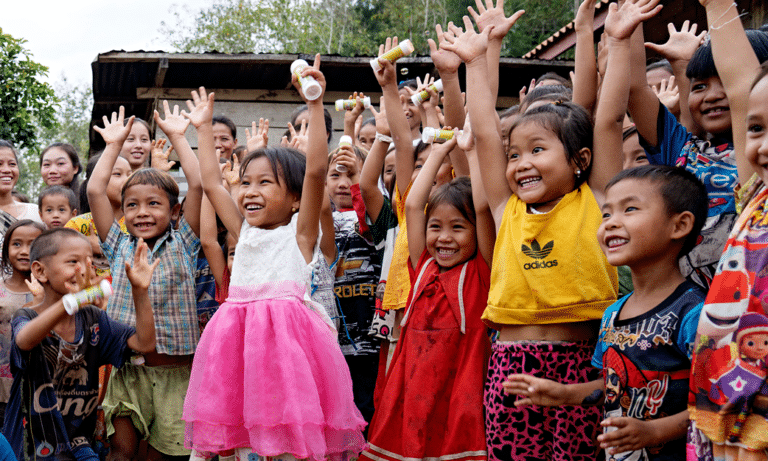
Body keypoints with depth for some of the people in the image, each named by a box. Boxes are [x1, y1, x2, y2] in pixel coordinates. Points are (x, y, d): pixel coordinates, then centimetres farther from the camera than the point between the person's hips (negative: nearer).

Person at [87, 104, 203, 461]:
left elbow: (197, 184, -4)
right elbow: (95, 190, 5)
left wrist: (177, 136, 1)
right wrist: (113, 144, 10)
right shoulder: (119, 247, 9)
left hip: (174, 370, -1)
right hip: (126, 368, 1)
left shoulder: (182, 244, 5)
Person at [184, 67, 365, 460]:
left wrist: (314, 107, -13)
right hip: (238, 337, 6)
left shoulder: (300, 233, 3)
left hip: (287, 336, -5)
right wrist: (203, 128, 30)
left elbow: (316, 170, -9)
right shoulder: (244, 232, 19)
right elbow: (211, 184, 25)